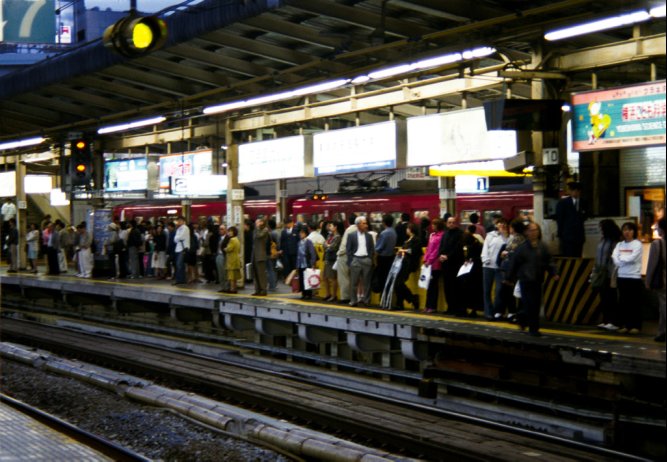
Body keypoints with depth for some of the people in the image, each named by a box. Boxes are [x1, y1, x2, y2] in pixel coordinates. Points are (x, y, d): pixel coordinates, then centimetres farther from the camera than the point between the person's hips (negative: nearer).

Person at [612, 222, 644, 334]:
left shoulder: (637, 244, -2)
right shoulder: (619, 245, 13)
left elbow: (632, 258, -14)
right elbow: (614, 257, 0)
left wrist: (621, 259, -2)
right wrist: (625, 260, -14)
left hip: (634, 277, -5)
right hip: (622, 277, 5)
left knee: (634, 303, -3)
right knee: (623, 302, 5)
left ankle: (635, 326, 0)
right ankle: (624, 325, 10)